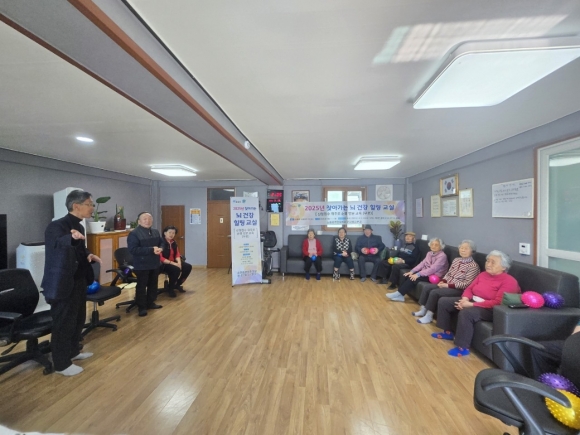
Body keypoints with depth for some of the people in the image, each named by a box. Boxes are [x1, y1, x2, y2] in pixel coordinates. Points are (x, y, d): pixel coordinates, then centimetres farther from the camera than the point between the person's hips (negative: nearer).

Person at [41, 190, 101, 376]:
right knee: (64, 322, 6)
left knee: (78, 318, 21)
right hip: (63, 283, -9)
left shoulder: (79, 227, 6)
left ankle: (73, 351, 41)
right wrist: (72, 238, -62)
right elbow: (56, 244, -43)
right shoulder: (57, 226, -21)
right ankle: (61, 364, 23)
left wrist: (89, 255, -1)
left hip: (78, 281, 9)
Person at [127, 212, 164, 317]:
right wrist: (151, 250, -27)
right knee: (141, 286, 3)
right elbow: (133, 249, -22)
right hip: (141, 265, -7)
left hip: (155, 264, 7)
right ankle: (142, 307, 15)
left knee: (153, 285, 16)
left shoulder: (156, 232, 9)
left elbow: (162, 243, 16)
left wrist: (160, 249, -10)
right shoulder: (134, 234, -13)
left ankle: (151, 303, 31)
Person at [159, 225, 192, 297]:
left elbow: (177, 254, 9)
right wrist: (173, 263, -25)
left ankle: (177, 284, 13)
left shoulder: (174, 243, 7)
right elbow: (160, 258, -22)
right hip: (163, 264, -8)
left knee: (188, 267, -8)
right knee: (176, 269, -33)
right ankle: (170, 288, -7)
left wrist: (179, 262, -12)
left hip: (173, 263, 8)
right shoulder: (161, 243, -18)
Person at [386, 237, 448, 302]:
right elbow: (422, 263, 7)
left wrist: (418, 274, -28)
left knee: (412, 279, -26)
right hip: (425, 272, 8)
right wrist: (412, 271, -8)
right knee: (406, 276, -13)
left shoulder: (442, 256, -15)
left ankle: (399, 294, -17)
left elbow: (433, 269, -24)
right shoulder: (429, 253, 11)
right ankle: (400, 295, -14)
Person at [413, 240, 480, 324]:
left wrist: (448, 285, -21)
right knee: (426, 287, -8)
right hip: (447, 285, 8)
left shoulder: (473, 266, -13)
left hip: (459, 289, -8)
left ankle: (429, 316, -12)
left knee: (434, 292, -25)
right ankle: (423, 310, 2)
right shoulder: (456, 260, 10)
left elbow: (467, 284, -19)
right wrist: (443, 281, -4)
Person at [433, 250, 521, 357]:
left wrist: (471, 304, -26)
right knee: (443, 301, 1)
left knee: (466, 313, -37)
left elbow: (498, 302, -24)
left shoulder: (509, 281, -14)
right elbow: (469, 288, 12)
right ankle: (448, 332, 14)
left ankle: (463, 348, -23)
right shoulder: (483, 274, 10)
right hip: (472, 301, 9)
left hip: (490, 309, -9)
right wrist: (465, 299, -12)